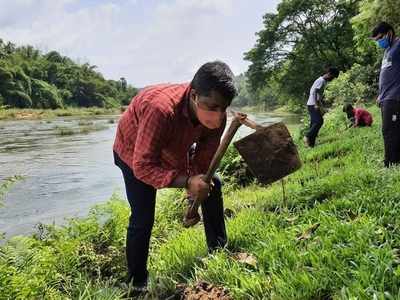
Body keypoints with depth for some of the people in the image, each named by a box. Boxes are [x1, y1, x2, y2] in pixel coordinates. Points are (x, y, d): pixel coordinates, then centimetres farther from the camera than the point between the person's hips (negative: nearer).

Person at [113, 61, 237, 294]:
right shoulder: (161, 110, -46)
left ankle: (220, 250, 25)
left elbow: (203, 162, -15)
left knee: (212, 186, 6)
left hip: (174, 150, 6)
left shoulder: (217, 116, -26)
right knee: (143, 219, -13)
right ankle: (137, 282, 10)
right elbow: (143, 167, -42)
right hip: (135, 153, -5)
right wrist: (186, 182, -51)